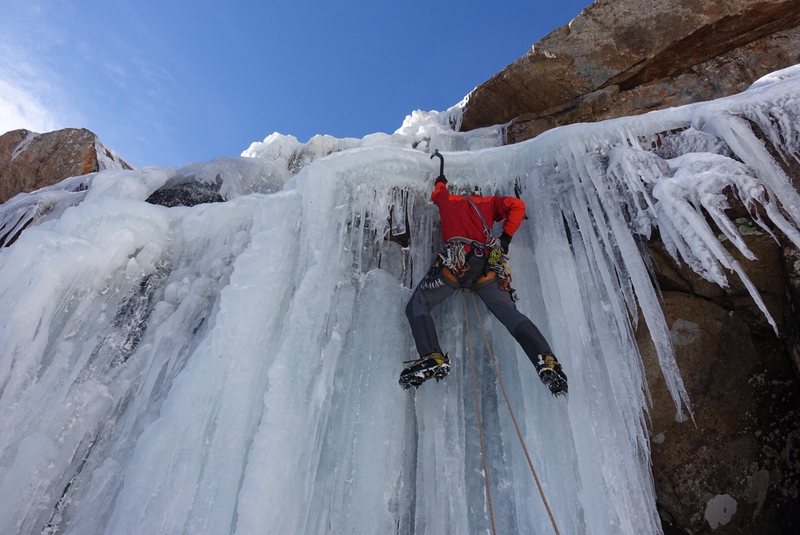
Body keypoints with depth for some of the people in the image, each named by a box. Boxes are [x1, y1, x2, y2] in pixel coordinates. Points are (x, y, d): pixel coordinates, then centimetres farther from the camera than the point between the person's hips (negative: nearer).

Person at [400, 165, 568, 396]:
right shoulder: (487, 203, 31)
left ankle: (432, 358, -22)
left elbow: (437, 192, 53)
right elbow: (517, 205, 17)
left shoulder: (448, 200, 30)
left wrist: (440, 181, 75)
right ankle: (546, 361, -24)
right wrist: (506, 237, 17)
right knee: (510, 313, -3)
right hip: (488, 265, 3)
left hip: (455, 261, -2)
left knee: (417, 305, 0)